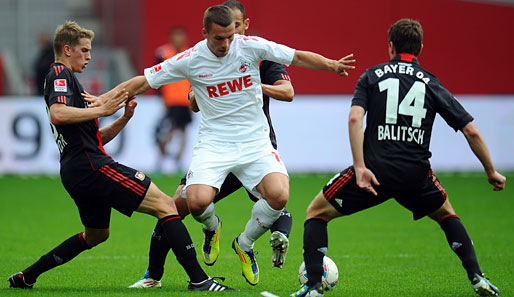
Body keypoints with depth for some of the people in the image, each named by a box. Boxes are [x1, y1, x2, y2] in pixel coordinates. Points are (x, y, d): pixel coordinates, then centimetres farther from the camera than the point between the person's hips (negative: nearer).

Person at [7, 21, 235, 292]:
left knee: (96, 234, 30)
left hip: (75, 172, 11)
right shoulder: (60, 74, -4)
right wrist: (102, 110, -23)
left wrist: (123, 119, 12)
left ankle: (26, 277, 30)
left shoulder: (65, 78, 26)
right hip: (91, 165, -11)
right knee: (166, 205, -13)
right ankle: (199, 280, -21)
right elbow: (57, 115, -26)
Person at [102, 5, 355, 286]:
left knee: (279, 196, -23)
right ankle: (212, 227, 16)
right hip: (213, 143, -1)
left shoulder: (251, 46, -6)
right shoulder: (191, 60, -7)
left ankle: (244, 244, 9)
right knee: (197, 201, -26)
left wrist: (332, 65, -10)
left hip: (254, 140, 1)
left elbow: (298, 57, 4)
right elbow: (143, 82, -1)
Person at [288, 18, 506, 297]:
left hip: (375, 170, -2)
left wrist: (360, 167, -14)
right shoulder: (432, 84, 12)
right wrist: (491, 172, 19)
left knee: (317, 212, 14)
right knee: (446, 214, 32)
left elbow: (354, 118, -9)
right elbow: (471, 131, 8)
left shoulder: (372, 76, 9)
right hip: (417, 175, 2)